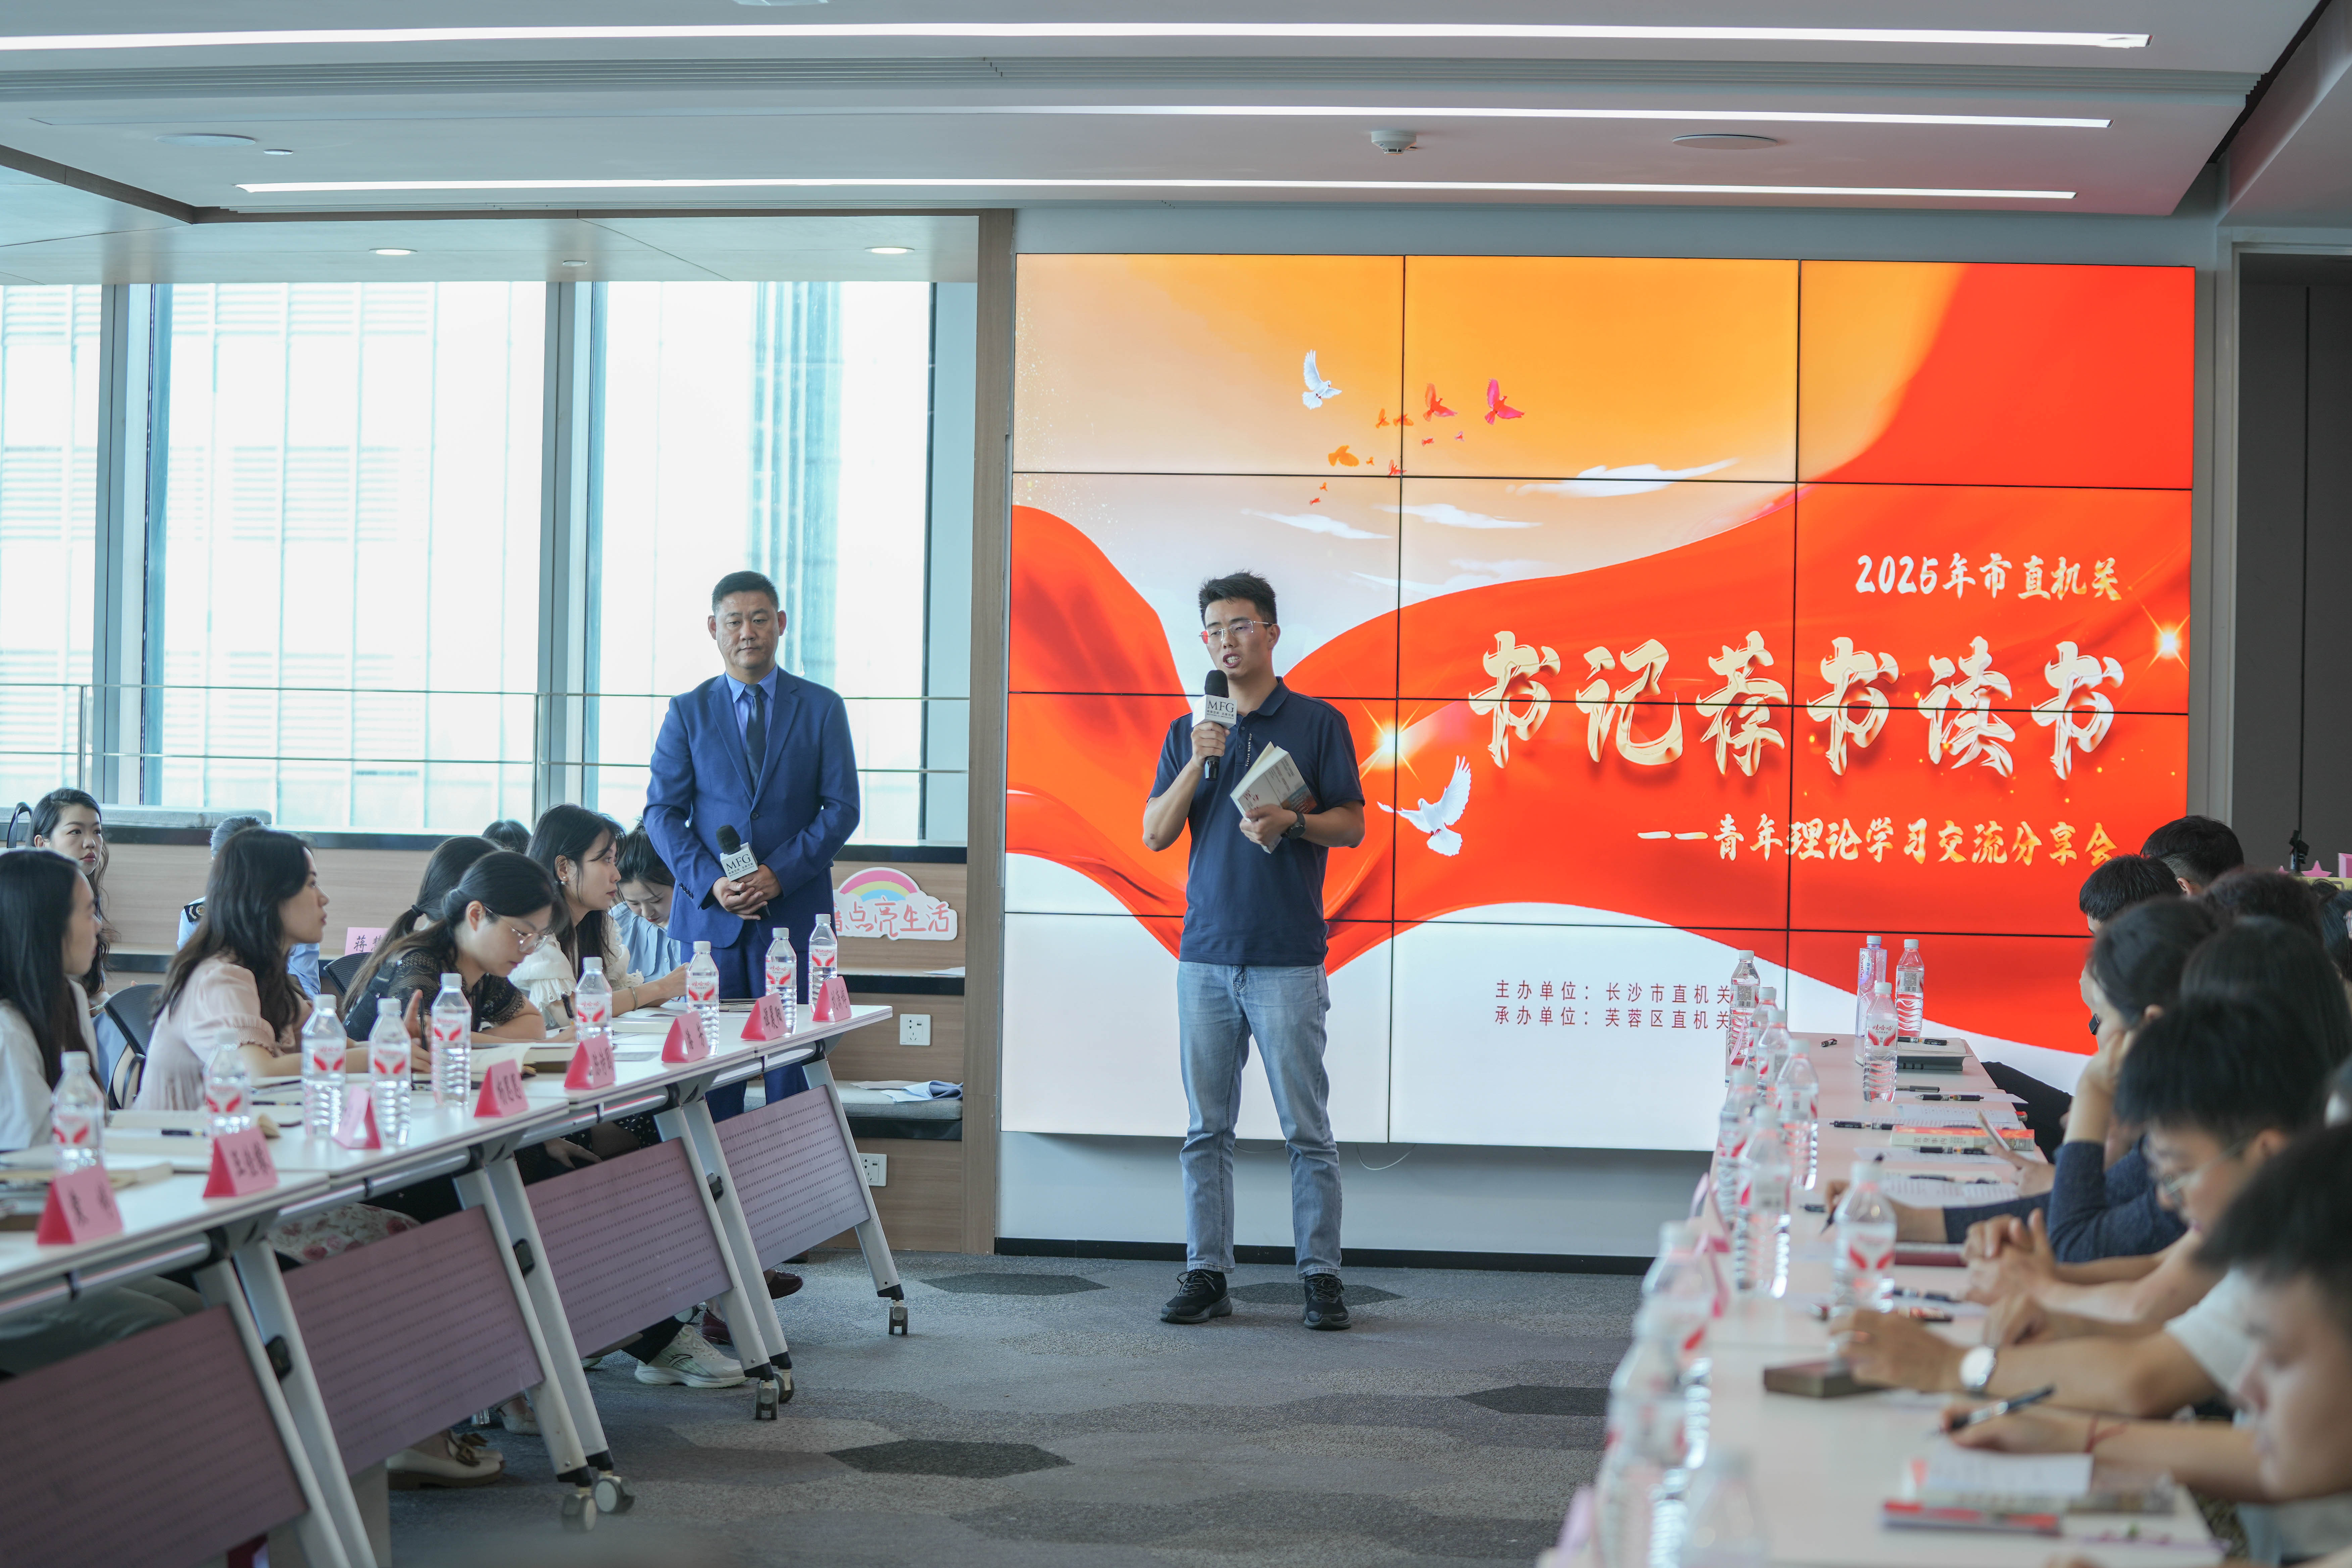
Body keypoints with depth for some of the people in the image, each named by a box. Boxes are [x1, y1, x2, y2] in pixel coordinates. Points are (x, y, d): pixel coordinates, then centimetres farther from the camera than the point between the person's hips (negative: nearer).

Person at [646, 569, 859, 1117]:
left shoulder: (822, 708, 7)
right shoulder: (687, 713, 9)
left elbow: (842, 808, 2)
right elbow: (662, 812, 5)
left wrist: (780, 874, -12)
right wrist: (710, 882, -11)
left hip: (794, 911, -1)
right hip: (709, 911, 1)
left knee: (792, 1064, -3)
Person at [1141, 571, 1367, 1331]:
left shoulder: (1318, 723, 3)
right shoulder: (1187, 733, 13)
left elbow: (1352, 826, 1)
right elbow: (1155, 834, 5)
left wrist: (1291, 822, -17)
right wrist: (1198, 762, -8)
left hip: (1288, 958, -3)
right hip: (1206, 954, 3)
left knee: (1307, 1128, -2)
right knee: (1207, 1128, 5)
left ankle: (1321, 1276, 4)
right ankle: (1207, 1274, 11)